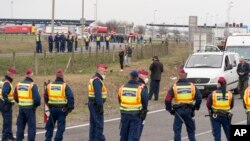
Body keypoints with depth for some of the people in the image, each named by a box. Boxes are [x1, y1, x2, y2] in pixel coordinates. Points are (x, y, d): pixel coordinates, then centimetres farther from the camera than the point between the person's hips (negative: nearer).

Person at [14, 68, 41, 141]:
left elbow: (15, 97, 11)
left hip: (21, 108, 5)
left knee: (20, 126, 14)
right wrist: (37, 104, 0)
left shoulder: (19, 84, 4)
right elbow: (37, 98, -19)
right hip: (30, 108, -5)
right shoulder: (32, 85, -14)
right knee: (31, 126, 2)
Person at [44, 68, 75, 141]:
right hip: (62, 109, -4)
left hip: (52, 109, 4)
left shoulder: (49, 85, 3)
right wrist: (70, 108, -9)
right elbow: (70, 97, -18)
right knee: (60, 127, 2)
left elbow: (45, 97, 12)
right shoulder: (65, 86, -10)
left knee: (50, 125, 17)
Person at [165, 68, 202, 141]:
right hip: (189, 110, 2)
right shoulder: (192, 86, 1)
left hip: (178, 110, -2)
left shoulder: (174, 86, -4)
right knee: (191, 129, 14)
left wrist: (169, 109, 3)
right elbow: (199, 97, -1)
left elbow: (168, 99, -9)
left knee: (177, 129, 5)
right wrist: (196, 107, 11)